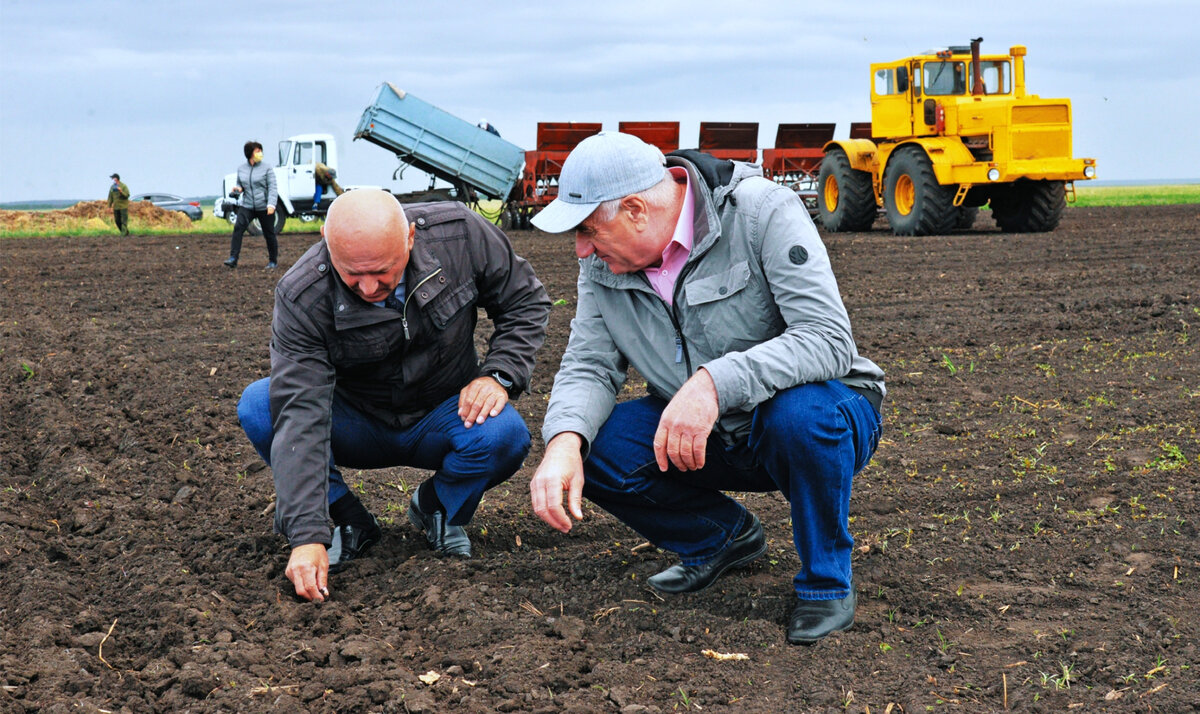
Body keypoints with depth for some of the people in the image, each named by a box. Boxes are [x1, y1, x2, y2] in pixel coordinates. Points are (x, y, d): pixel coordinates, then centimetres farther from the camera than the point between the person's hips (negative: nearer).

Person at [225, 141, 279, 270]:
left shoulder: (267, 169, -3)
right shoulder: (241, 169, 9)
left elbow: (273, 188, -8)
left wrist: (271, 204, -22)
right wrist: (238, 189, -3)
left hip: (264, 208, -2)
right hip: (247, 206, 2)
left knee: (269, 234, 4)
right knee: (238, 227, -18)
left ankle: (273, 261, 22)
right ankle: (233, 259, -20)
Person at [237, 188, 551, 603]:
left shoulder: (459, 234, -21)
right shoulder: (300, 299, -26)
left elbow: (526, 302, -4)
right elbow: (300, 417, -33)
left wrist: (499, 375, -21)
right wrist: (307, 537, -40)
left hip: (441, 421, 0)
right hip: (357, 426, 0)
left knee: (505, 434, -33)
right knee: (259, 407, -26)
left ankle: (439, 508, 2)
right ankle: (351, 521, -3)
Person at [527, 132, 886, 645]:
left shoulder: (763, 212, -22)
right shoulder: (603, 261, -4)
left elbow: (830, 340, -30)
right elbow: (589, 365, -5)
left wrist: (714, 382, -43)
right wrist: (564, 440, -27)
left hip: (825, 415, -5)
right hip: (715, 439, 5)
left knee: (800, 412, -39)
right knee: (591, 447, -18)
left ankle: (826, 579, -12)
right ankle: (721, 536, 9)